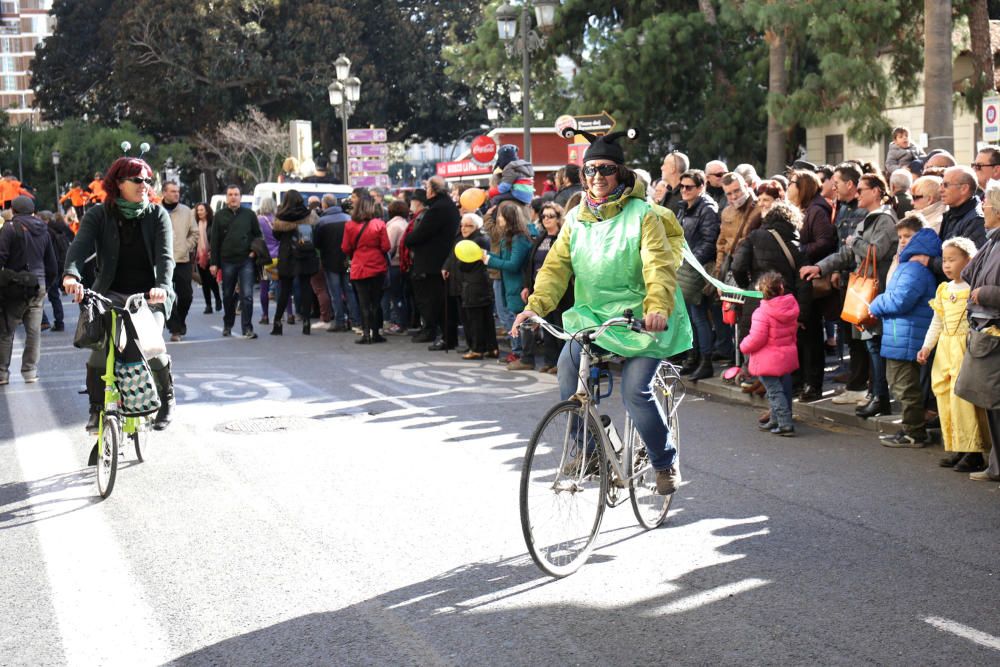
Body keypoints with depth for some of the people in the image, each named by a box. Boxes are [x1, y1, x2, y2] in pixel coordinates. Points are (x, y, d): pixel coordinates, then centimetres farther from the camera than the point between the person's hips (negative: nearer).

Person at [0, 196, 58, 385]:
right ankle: (30, 371, 8)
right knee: (34, 331, 7)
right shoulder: (43, 231, 11)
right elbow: (52, 264, 16)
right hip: (38, 287, 5)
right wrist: (47, 285, 23)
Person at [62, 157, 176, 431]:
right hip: (112, 293, 1)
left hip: (150, 295, 0)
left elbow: (165, 255, -13)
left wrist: (163, 286, -34)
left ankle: (166, 400, 8)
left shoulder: (158, 215, 0)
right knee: (100, 346, -20)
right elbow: (80, 245, -18)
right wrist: (71, 275, -39)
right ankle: (97, 409, -4)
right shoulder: (98, 215, -1)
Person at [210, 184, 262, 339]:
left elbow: (258, 235, 12)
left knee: (247, 295, -9)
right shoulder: (220, 216, 6)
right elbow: (215, 241, 5)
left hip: (246, 261, -1)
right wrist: (214, 263, 0)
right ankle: (228, 325, 26)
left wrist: (255, 250, -5)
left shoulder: (249, 214, 6)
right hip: (227, 261, 1)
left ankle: (247, 328, -7)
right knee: (228, 296, 12)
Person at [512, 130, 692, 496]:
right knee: (568, 365, -21)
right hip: (593, 315, 4)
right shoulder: (576, 219, 8)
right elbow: (556, 265, -1)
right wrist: (535, 306, -18)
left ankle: (666, 461, 8)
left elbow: (659, 265, -18)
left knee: (636, 392, -17)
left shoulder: (643, 214, -6)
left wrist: (658, 307, -37)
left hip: (641, 319, -4)